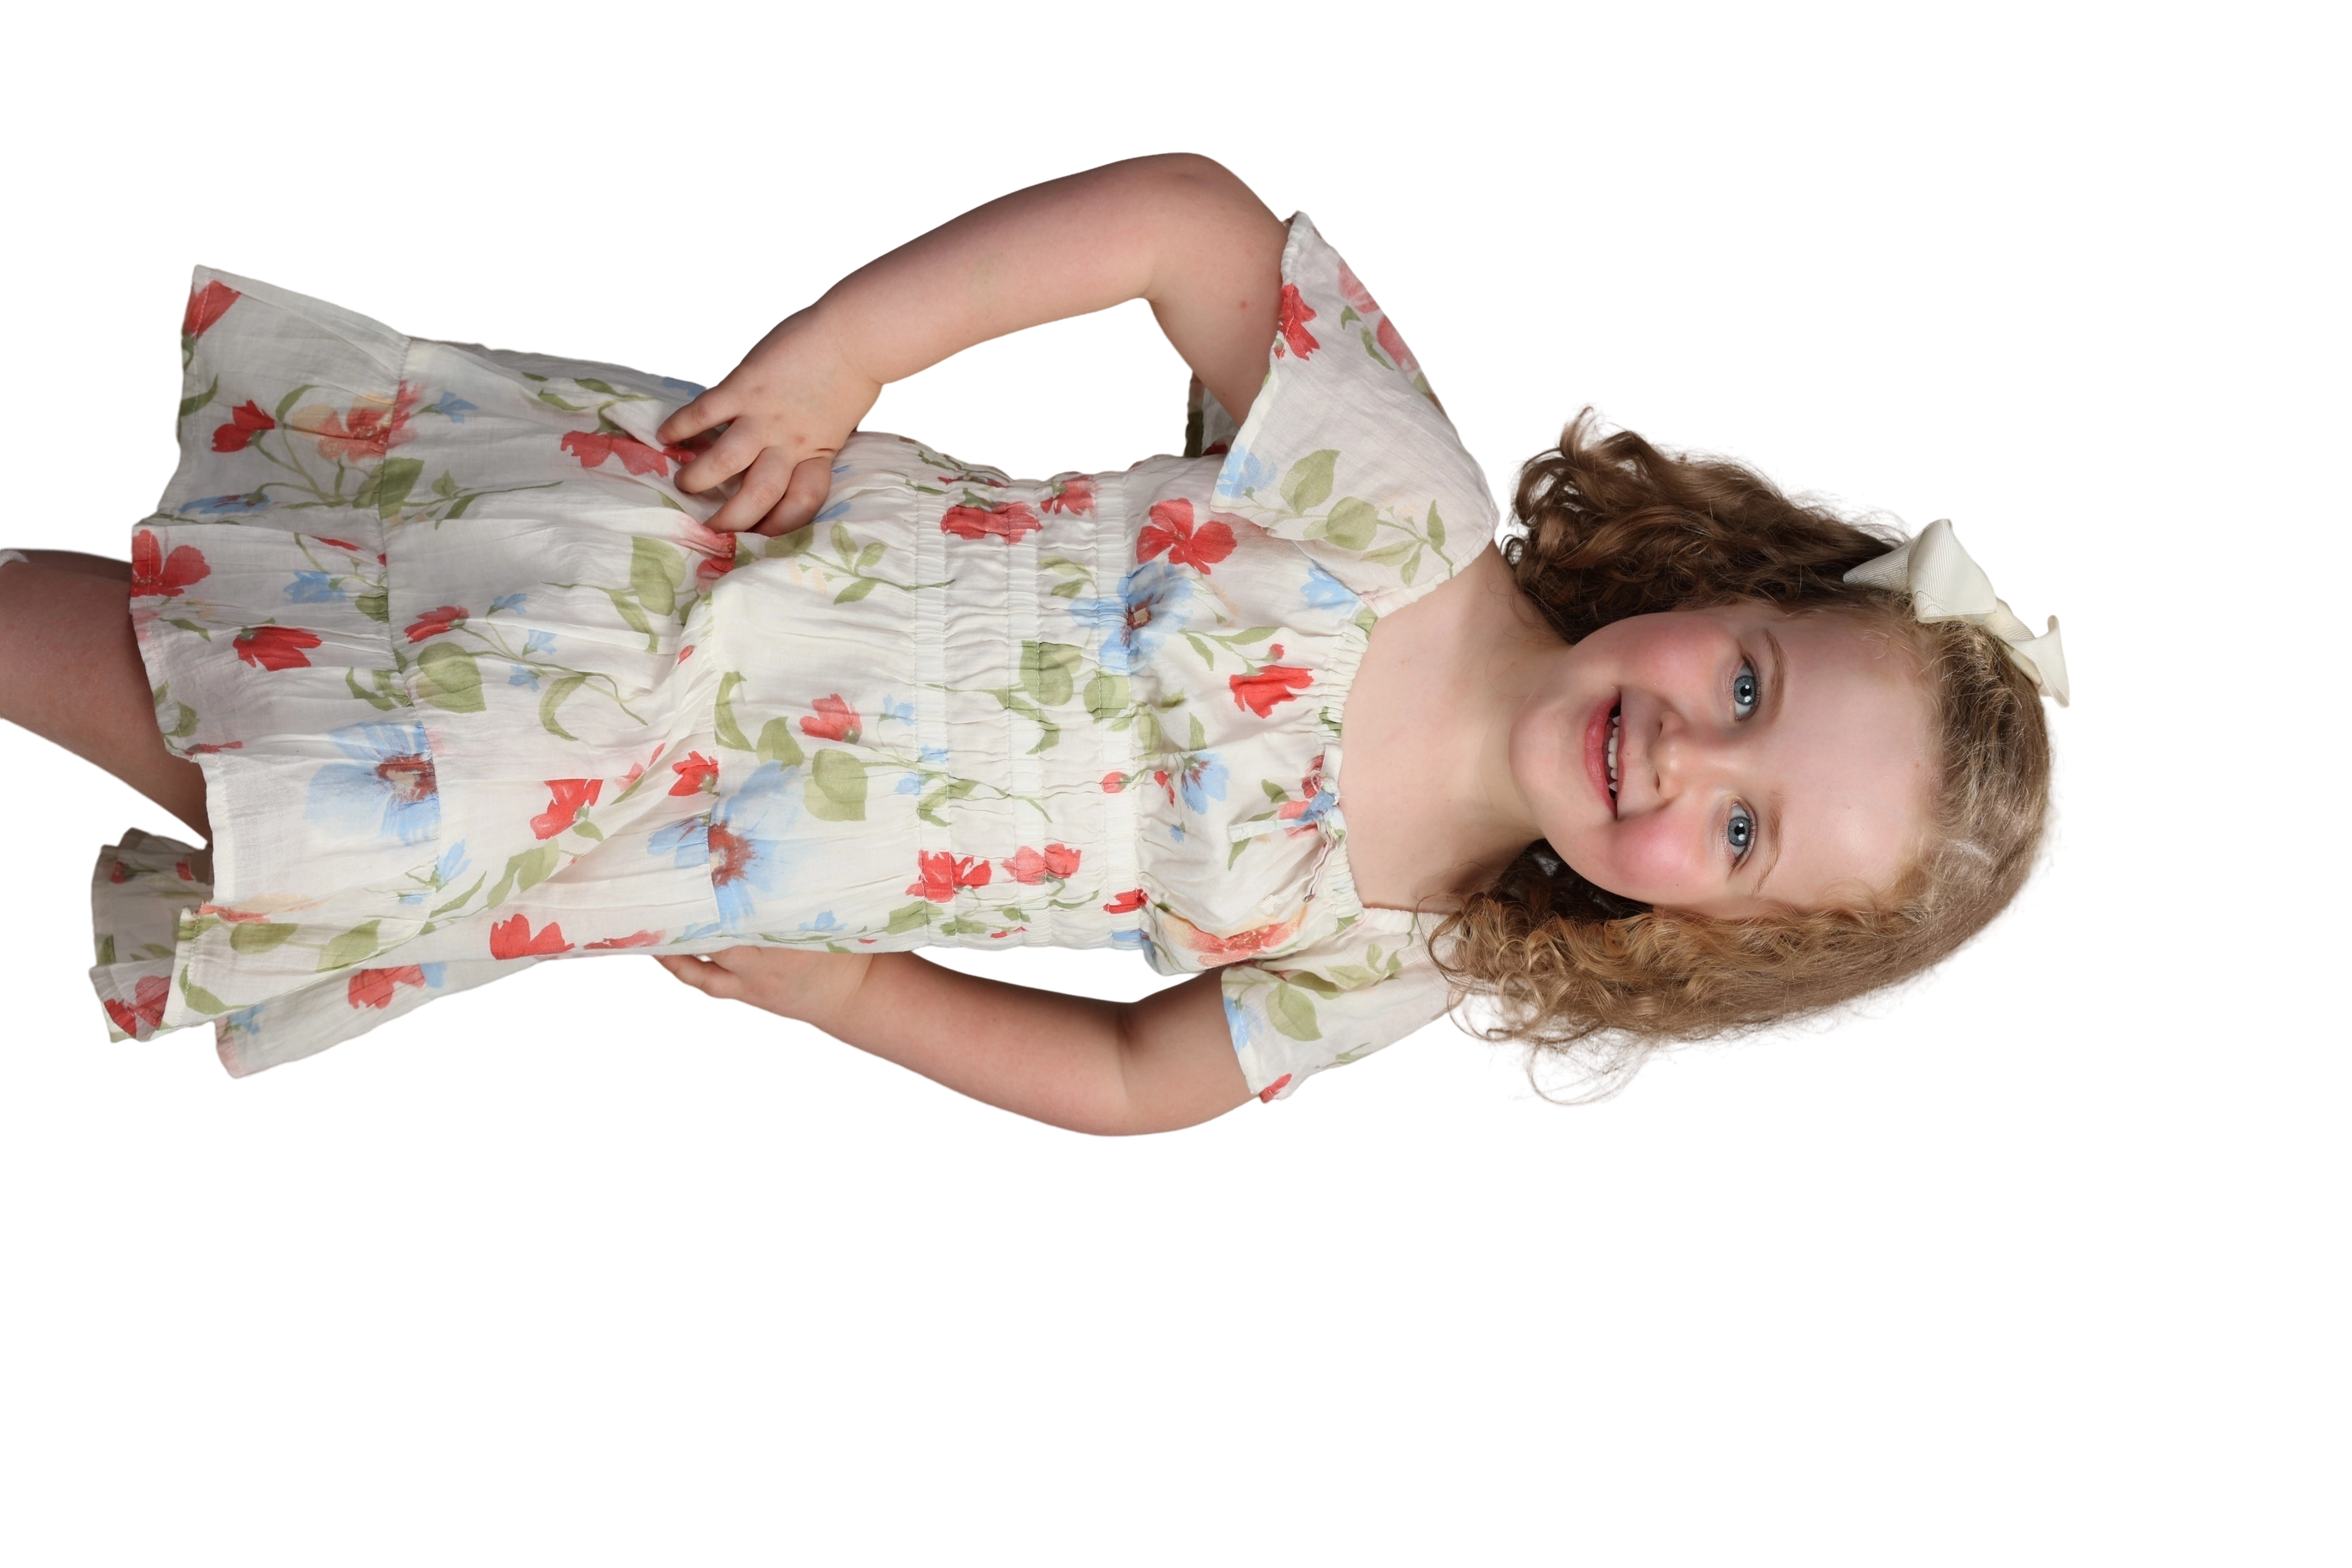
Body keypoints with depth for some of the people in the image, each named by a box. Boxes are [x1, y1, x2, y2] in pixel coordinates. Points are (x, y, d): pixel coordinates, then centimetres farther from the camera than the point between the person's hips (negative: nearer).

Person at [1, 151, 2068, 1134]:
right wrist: (831, 354, -24)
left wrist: (845, 984, -7)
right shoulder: (1411, 515, -17)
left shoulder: (1382, 969, -7)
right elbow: (1185, 213, -17)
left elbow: (1136, 1083, 2)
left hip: (685, 842, 1)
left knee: (250, 773, -9)